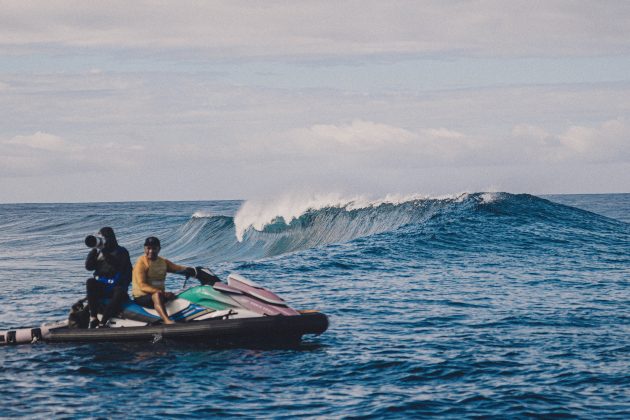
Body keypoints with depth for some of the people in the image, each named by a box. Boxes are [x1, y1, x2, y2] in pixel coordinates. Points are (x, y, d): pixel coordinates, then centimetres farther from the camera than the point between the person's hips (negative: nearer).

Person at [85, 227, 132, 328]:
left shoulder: (121, 251, 0)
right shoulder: (98, 252, 12)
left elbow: (117, 265, -19)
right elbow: (88, 266, 1)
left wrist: (105, 251, -24)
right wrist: (94, 250, -8)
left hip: (117, 286, -4)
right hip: (100, 287, 4)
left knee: (120, 293, -37)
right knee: (90, 282, -27)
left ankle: (102, 322, -42)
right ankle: (93, 317, -31)